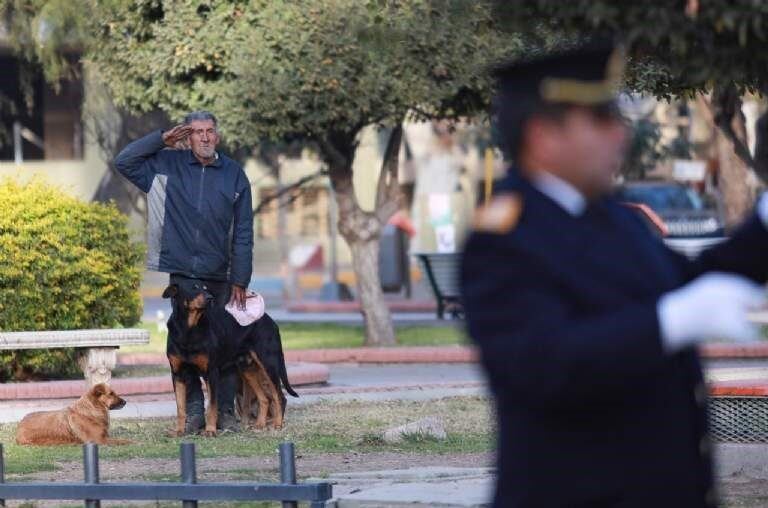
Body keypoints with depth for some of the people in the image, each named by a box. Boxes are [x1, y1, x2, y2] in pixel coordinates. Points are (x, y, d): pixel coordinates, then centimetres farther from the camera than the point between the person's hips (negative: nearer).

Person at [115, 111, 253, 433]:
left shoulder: (234, 174, 5)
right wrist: (162, 140, -3)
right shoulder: (168, 164, 5)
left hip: (221, 276, 0)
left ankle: (225, 412, 8)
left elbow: (243, 233, 5)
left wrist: (240, 280, 0)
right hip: (182, 273, 0)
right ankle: (193, 412, 3)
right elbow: (123, 162, 1)